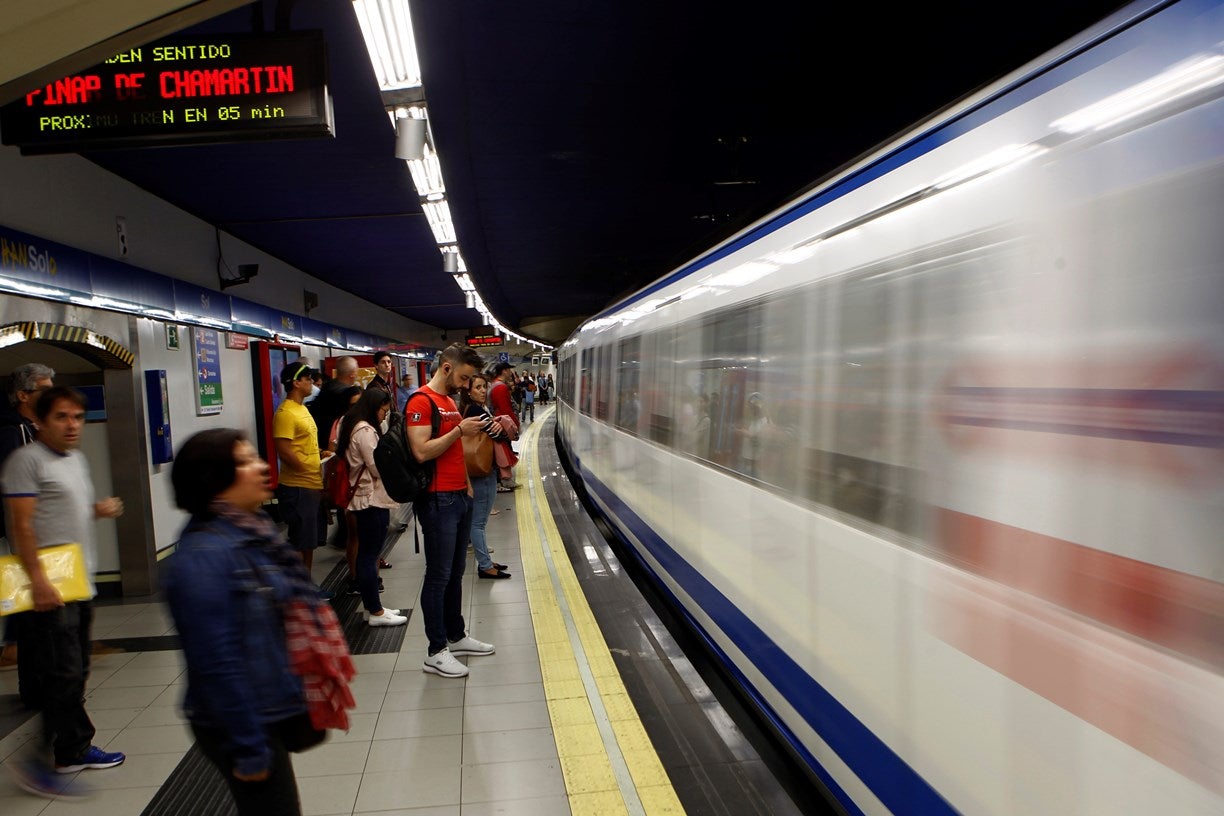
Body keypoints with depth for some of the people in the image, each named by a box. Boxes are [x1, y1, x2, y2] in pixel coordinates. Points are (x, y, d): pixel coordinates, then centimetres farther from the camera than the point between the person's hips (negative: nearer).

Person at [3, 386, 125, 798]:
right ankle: (43, 759, 9)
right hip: (50, 587, -8)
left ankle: (74, 750, 26)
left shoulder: (77, 458, 14)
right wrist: (38, 580, -23)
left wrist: (97, 509, 5)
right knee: (63, 675, -5)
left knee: (76, 672, 15)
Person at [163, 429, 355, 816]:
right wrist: (248, 749, -20)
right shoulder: (202, 557, -25)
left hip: (276, 712, 9)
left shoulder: (253, 530, 3)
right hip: (243, 724, -9)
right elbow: (217, 664, -25)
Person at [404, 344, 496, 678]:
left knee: (455, 573, 17)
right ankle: (436, 652, 9)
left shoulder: (449, 400, 17)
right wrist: (460, 430, -18)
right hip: (437, 501, -9)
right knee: (439, 577, -1)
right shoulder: (421, 401, -12)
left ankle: (456, 636, 29)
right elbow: (422, 452, -22)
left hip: (459, 497, 9)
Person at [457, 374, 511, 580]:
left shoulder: (477, 409, 12)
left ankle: (485, 561, 28)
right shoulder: (476, 411, -18)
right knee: (479, 522, -1)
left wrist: (497, 424, -9)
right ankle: (485, 567, 7)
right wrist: (501, 426, 0)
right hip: (483, 473, -10)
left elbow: (493, 429, 11)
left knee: (478, 520, 16)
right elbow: (498, 435, -20)